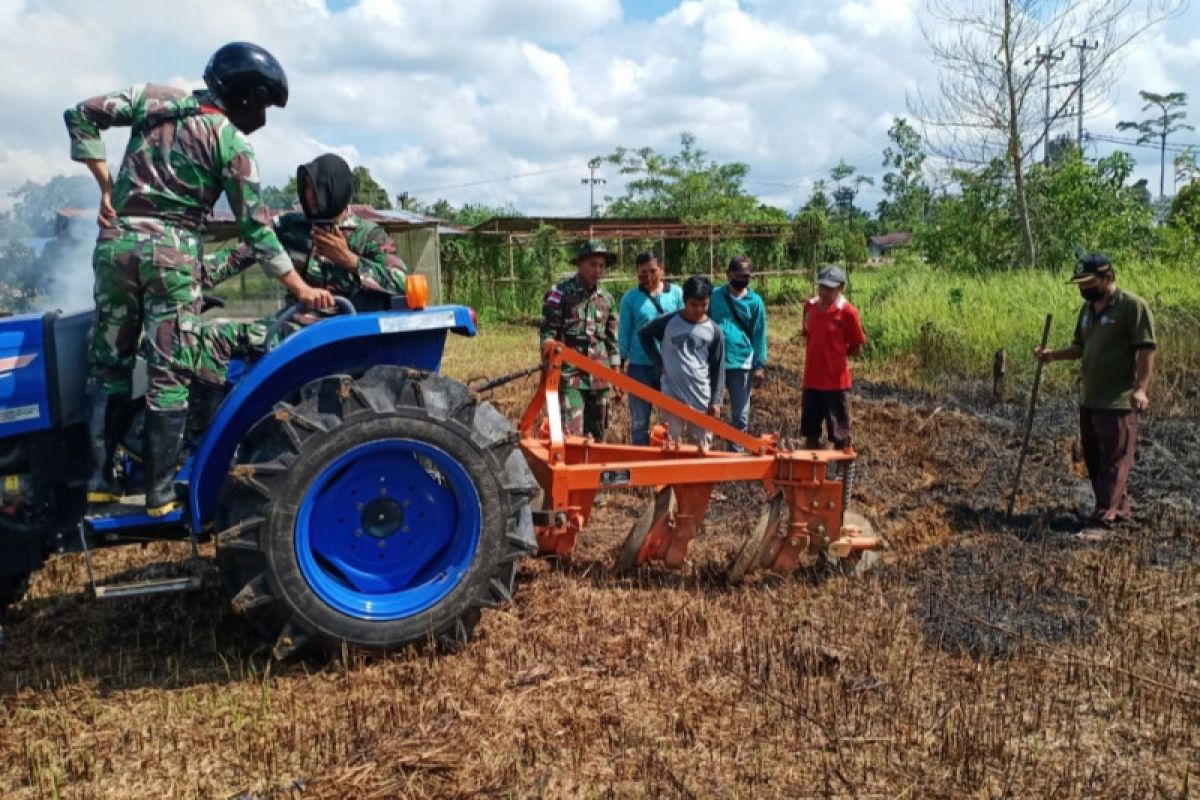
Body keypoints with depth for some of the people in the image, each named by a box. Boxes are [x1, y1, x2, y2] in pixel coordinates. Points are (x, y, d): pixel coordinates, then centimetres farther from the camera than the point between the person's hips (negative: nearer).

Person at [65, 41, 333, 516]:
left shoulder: (153, 97, 11)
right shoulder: (233, 143, 0)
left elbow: (80, 116, 8)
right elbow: (255, 226, -2)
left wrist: (106, 187, 10)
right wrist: (301, 288, 1)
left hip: (116, 242, 4)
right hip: (173, 253, -4)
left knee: (108, 364, 14)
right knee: (169, 376, 1)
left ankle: (100, 477, 15)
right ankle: (159, 491, 4)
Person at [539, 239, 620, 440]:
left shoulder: (607, 299, 12)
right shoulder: (560, 294, -4)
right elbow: (548, 333, -4)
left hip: (600, 377, 5)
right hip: (569, 376, -5)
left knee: (598, 435, 12)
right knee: (571, 435, -10)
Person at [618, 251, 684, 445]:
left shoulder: (676, 293, 0)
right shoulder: (630, 298, -2)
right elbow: (624, 332, 3)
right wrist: (623, 362, 1)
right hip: (640, 365, 0)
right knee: (639, 421, 8)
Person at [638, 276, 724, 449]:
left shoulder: (714, 331, 0)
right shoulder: (667, 322, -4)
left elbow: (718, 368, 4)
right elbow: (643, 334, 11)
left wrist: (716, 400, -2)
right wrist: (659, 363, 2)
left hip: (702, 400, 1)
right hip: (672, 397, -1)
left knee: (702, 450, 7)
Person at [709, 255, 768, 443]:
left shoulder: (755, 302, 0)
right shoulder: (714, 296, -2)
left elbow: (759, 336, 2)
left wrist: (759, 366, -2)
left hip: (741, 364, 1)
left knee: (740, 415, 10)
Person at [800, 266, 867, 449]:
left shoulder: (847, 312, -11)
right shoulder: (810, 306, 6)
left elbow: (856, 348, -6)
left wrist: (837, 355, -2)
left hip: (836, 381, -6)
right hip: (811, 380, 6)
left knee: (840, 436, 4)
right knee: (810, 434, 15)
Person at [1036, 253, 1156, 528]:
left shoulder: (1133, 305, -12)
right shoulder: (1088, 308, 12)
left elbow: (1146, 349, -16)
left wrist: (1140, 388, -24)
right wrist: (1053, 355, 2)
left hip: (1118, 401, -9)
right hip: (1089, 399, 9)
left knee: (1114, 459, -3)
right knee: (1093, 458, 14)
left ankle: (1106, 514, 0)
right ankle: (1120, 506, 27)